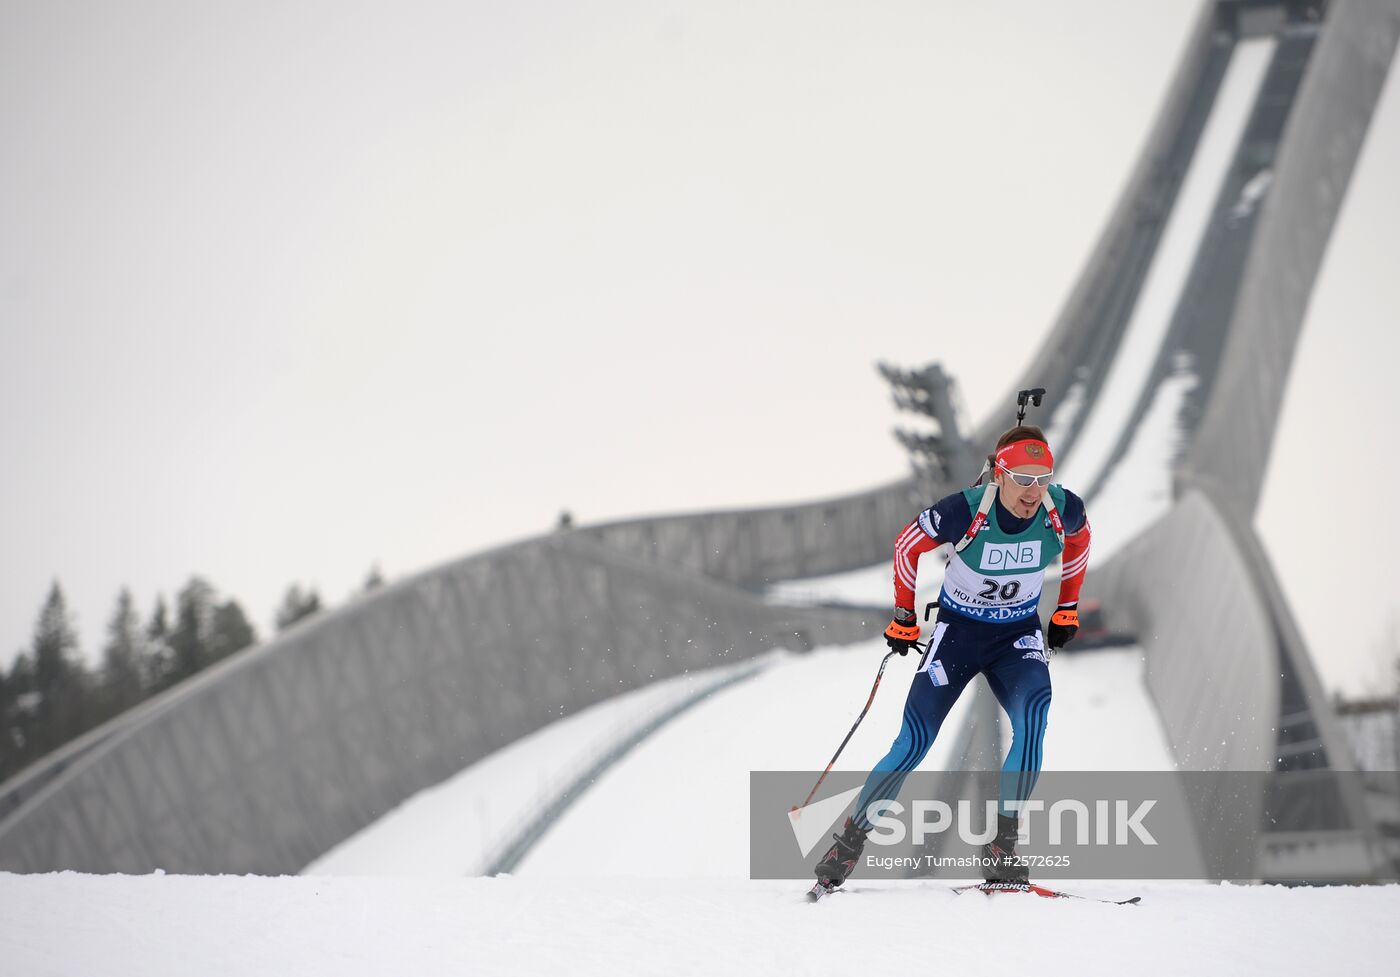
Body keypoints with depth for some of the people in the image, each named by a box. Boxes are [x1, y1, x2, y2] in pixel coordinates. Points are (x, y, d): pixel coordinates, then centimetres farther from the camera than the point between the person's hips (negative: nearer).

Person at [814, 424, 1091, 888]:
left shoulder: (1064, 510, -19)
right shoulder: (964, 512, -27)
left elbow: (1078, 539, 8)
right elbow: (907, 546, -8)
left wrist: (1067, 610, 12)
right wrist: (903, 618, 0)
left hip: (1019, 634, 2)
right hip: (959, 629, -2)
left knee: (1033, 714, -29)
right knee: (913, 744, -10)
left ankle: (1002, 848, -21)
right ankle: (849, 840, 10)